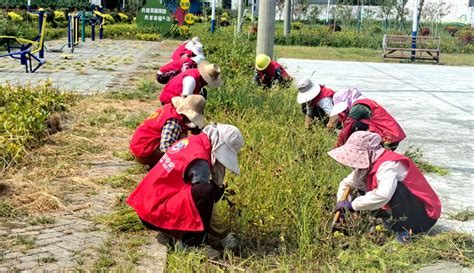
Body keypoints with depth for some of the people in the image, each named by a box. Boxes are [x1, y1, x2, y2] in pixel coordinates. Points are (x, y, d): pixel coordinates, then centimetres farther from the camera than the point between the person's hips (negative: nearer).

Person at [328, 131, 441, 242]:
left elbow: (383, 195, -44)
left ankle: (405, 231, -20)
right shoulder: (367, 167, 3)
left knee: (395, 188, -33)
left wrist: (352, 205, -34)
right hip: (402, 213, 8)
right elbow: (346, 183, 15)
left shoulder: (387, 165, -26)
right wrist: (342, 207, -2)